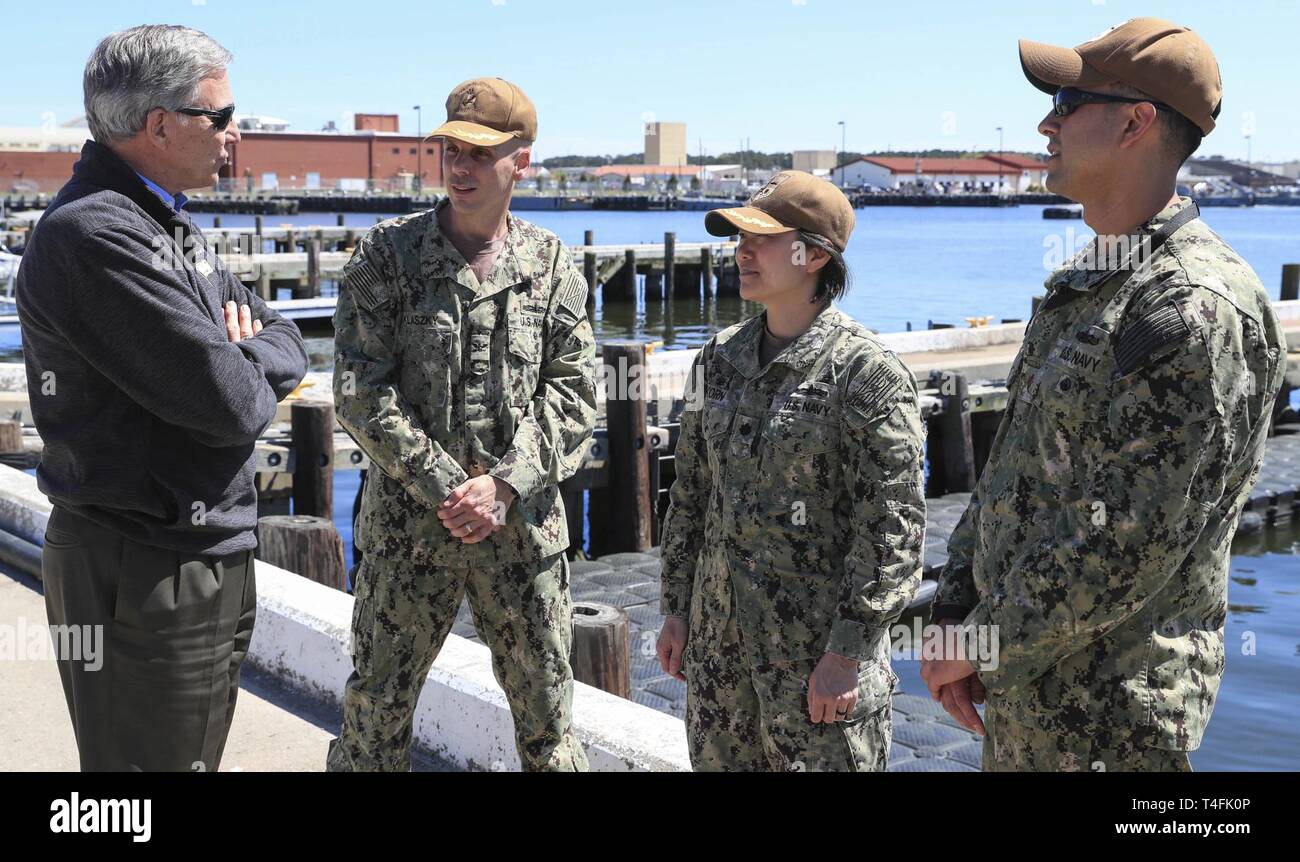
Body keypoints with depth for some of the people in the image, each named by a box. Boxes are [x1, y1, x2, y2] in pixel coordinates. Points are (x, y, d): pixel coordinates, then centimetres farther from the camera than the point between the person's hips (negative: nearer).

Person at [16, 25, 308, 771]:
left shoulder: (170, 224, 12)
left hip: (209, 560, 10)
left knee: (197, 752, 21)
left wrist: (240, 357, -9)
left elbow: (289, 346, 13)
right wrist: (255, 377, -2)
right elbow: (226, 402, -25)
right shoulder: (95, 235, -21)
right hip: (144, 577, -10)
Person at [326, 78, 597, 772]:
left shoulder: (552, 264, 5)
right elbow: (360, 390, -7)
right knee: (377, 708, 6)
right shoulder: (386, 253, -1)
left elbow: (575, 392, 1)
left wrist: (504, 487, -12)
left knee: (547, 713, 12)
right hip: (408, 524, -1)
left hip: (524, 526, 2)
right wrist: (444, 486, -13)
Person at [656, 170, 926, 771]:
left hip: (818, 648, -6)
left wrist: (848, 653, -16)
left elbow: (894, 529, -14)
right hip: (720, 639, 6)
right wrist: (676, 608, 12)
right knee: (719, 760, 15)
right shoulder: (721, 357, 8)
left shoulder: (867, 373, -12)